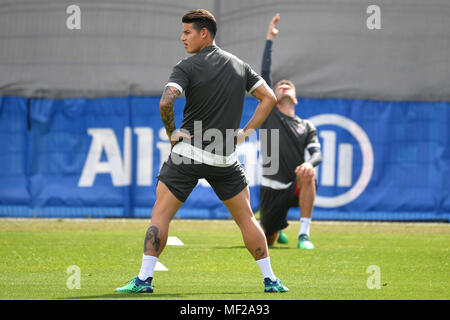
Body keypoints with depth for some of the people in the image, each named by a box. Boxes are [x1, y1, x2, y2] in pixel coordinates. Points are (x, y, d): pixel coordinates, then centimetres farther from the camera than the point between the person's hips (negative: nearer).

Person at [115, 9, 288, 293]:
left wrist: (171, 133, -8)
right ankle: (270, 280, 14)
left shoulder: (187, 67, -9)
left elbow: (166, 102, -23)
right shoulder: (239, 66, 7)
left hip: (188, 152, -4)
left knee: (161, 213, 2)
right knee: (246, 218, 13)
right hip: (226, 159, 4)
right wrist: (245, 133, 7)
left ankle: (144, 279, -4)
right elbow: (269, 98, 9)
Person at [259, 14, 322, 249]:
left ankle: (304, 235, -28)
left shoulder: (307, 127, 9)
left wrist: (309, 164, -30)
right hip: (272, 190, 0)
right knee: (268, 241, 2)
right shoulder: (269, 113, 5)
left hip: (296, 188, 0)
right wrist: (269, 39, -6)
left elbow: (317, 153, -5)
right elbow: (265, 74, -2)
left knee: (308, 174, -35)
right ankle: (278, 231, 43)